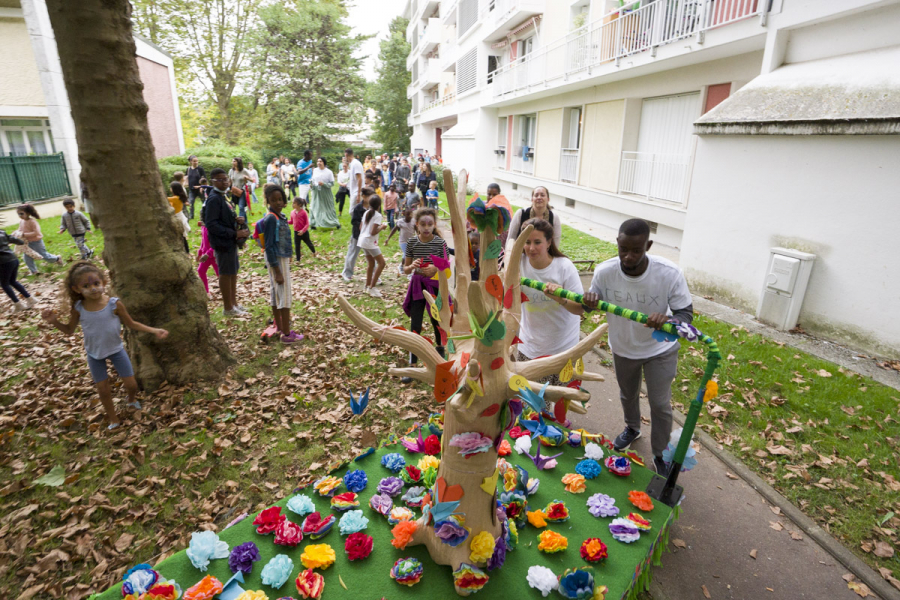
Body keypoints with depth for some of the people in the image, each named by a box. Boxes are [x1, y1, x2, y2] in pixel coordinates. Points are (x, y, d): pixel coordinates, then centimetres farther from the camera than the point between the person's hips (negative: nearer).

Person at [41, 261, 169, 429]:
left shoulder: (114, 304, -19)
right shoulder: (78, 308, -13)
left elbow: (131, 324, -7)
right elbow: (70, 330, 3)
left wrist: (154, 330, -16)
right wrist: (55, 322, -15)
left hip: (116, 350, -1)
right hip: (94, 354, 1)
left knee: (131, 384, 4)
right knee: (103, 390, 10)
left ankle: (131, 399, 41)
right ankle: (113, 419, 31)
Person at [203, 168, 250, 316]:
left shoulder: (222, 196, 10)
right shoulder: (214, 199, -17)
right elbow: (211, 225, -22)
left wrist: (236, 220, -1)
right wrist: (235, 233, -22)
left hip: (231, 241, 9)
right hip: (223, 242, -9)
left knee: (233, 272, 16)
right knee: (226, 274, 1)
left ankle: (233, 303, 29)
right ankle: (228, 308, 13)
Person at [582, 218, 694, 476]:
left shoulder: (670, 273, -32)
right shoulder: (604, 271, -27)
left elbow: (686, 313, -21)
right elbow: (594, 303, -8)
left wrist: (667, 320, -44)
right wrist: (589, 302, -34)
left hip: (660, 350, -2)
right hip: (622, 348, 2)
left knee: (660, 405, 11)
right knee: (627, 395, 27)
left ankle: (660, 455, 37)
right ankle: (632, 428, 59)